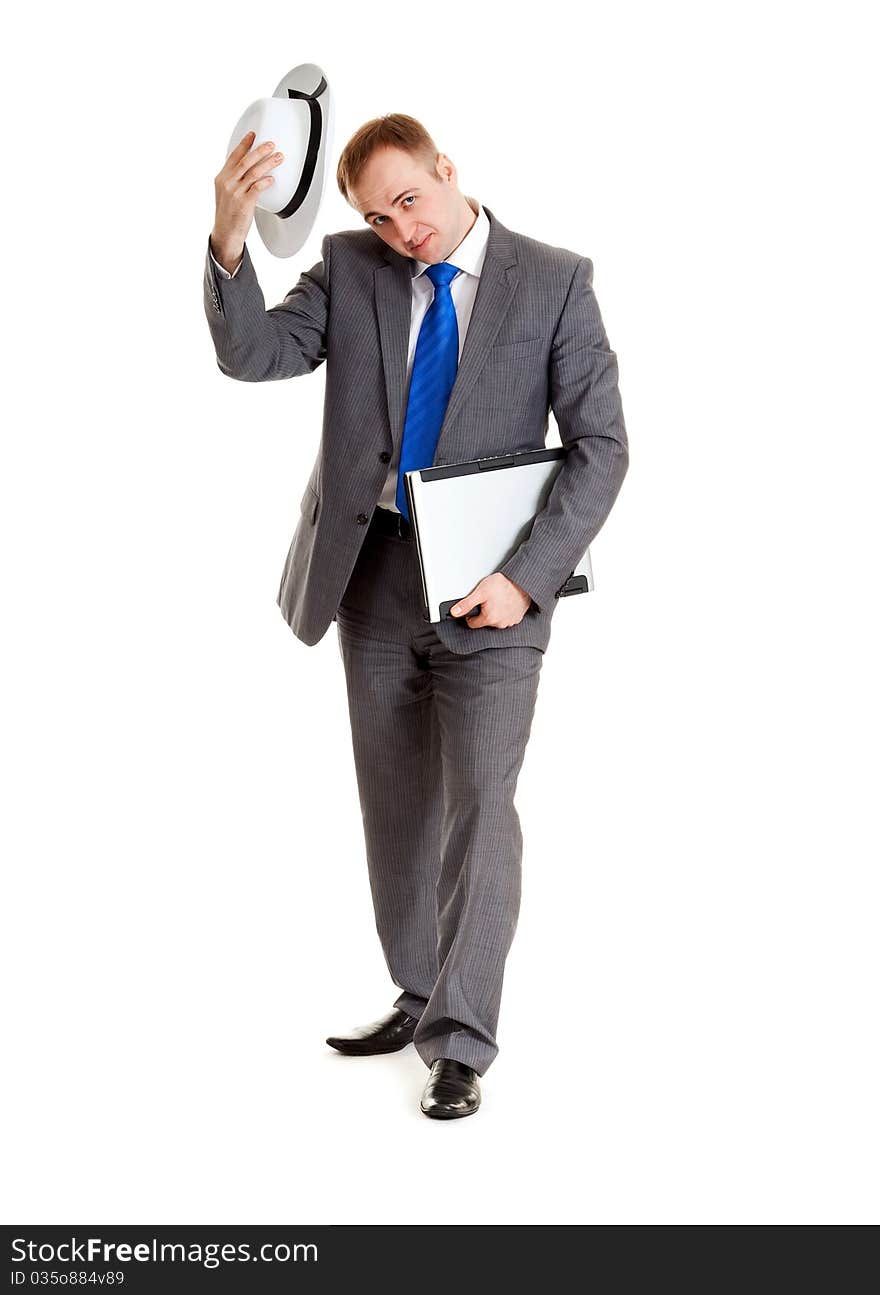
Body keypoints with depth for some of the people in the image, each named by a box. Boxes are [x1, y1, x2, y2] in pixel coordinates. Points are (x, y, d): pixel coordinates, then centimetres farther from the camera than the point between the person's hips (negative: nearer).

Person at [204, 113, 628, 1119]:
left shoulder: (554, 281, -5)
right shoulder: (348, 268, 3)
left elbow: (601, 446, -7)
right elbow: (253, 355, -9)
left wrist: (524, 577, -16)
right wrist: (230, 241, -26)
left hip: (490, 590, -3)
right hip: (374, 579, 4)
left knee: (479, 803, -9)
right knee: (395, 809, 13)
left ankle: (461, 1044, 0)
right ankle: (419, 1000, 29)